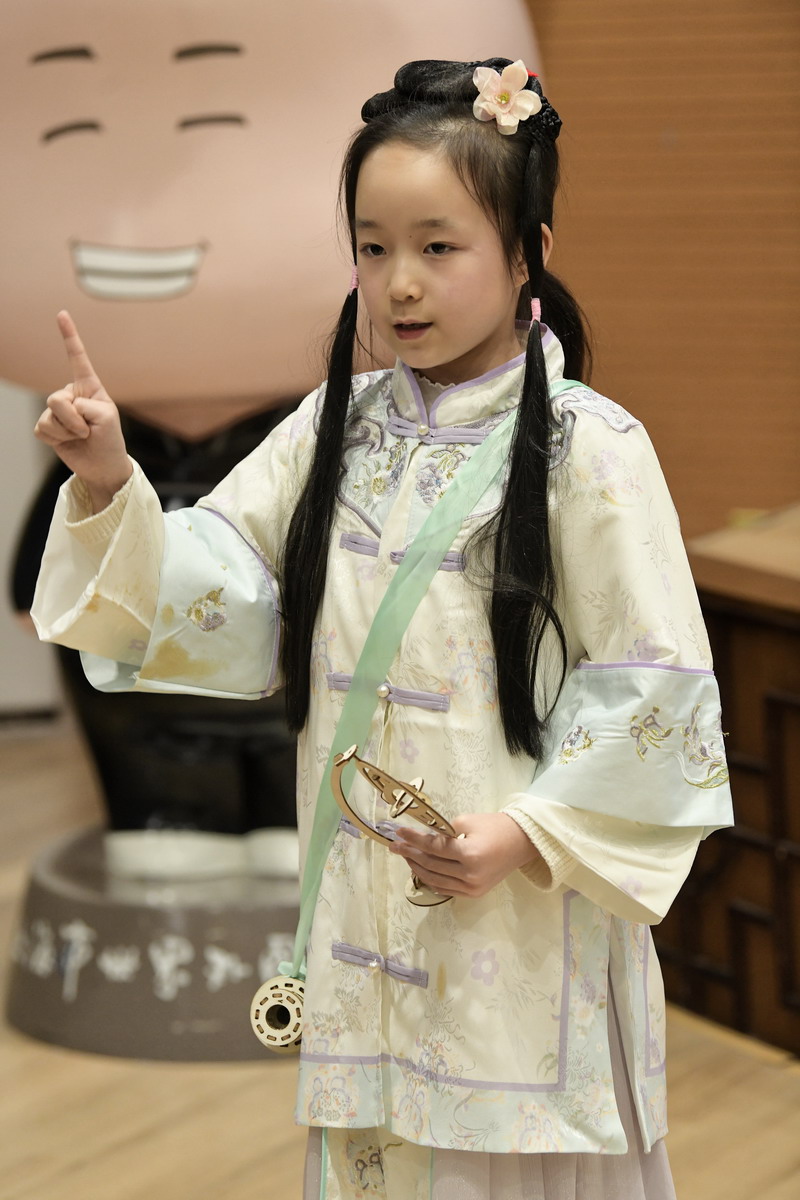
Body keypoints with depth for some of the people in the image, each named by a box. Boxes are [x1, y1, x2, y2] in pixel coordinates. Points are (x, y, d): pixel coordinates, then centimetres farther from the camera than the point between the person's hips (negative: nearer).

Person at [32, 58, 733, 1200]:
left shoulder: (589, 448, -11)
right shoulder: (336, 427, 4)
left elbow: (653, 687, -11)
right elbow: (210, 585, 2)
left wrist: (532, 834, -18)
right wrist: (110, 483, -13)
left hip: (525, 919, -4)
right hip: (364, 905, 5)